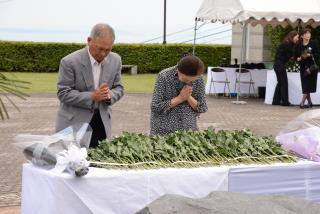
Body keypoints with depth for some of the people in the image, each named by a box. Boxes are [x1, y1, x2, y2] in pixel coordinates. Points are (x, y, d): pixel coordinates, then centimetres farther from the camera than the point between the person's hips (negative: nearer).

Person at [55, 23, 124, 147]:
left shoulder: (115, 60, 0)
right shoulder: (70, 62, -14)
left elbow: (118, 88, 10)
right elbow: (63, 94, -13)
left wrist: (109, 95, -14)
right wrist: (92, 97, -24)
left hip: (102, 122, 4)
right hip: (73, 123, -4)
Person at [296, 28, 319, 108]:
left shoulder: (313, 44, -3)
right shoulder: (299, 46, 5)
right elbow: (296, 56, 10)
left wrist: (310, 55, -20)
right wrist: (298, 59, -12)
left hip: (311, 67, -3)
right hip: (303, 67, 3)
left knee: (307, 86, -8)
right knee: (305, 86, 3)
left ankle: (302, 102, -10)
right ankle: (309, 102, 15)